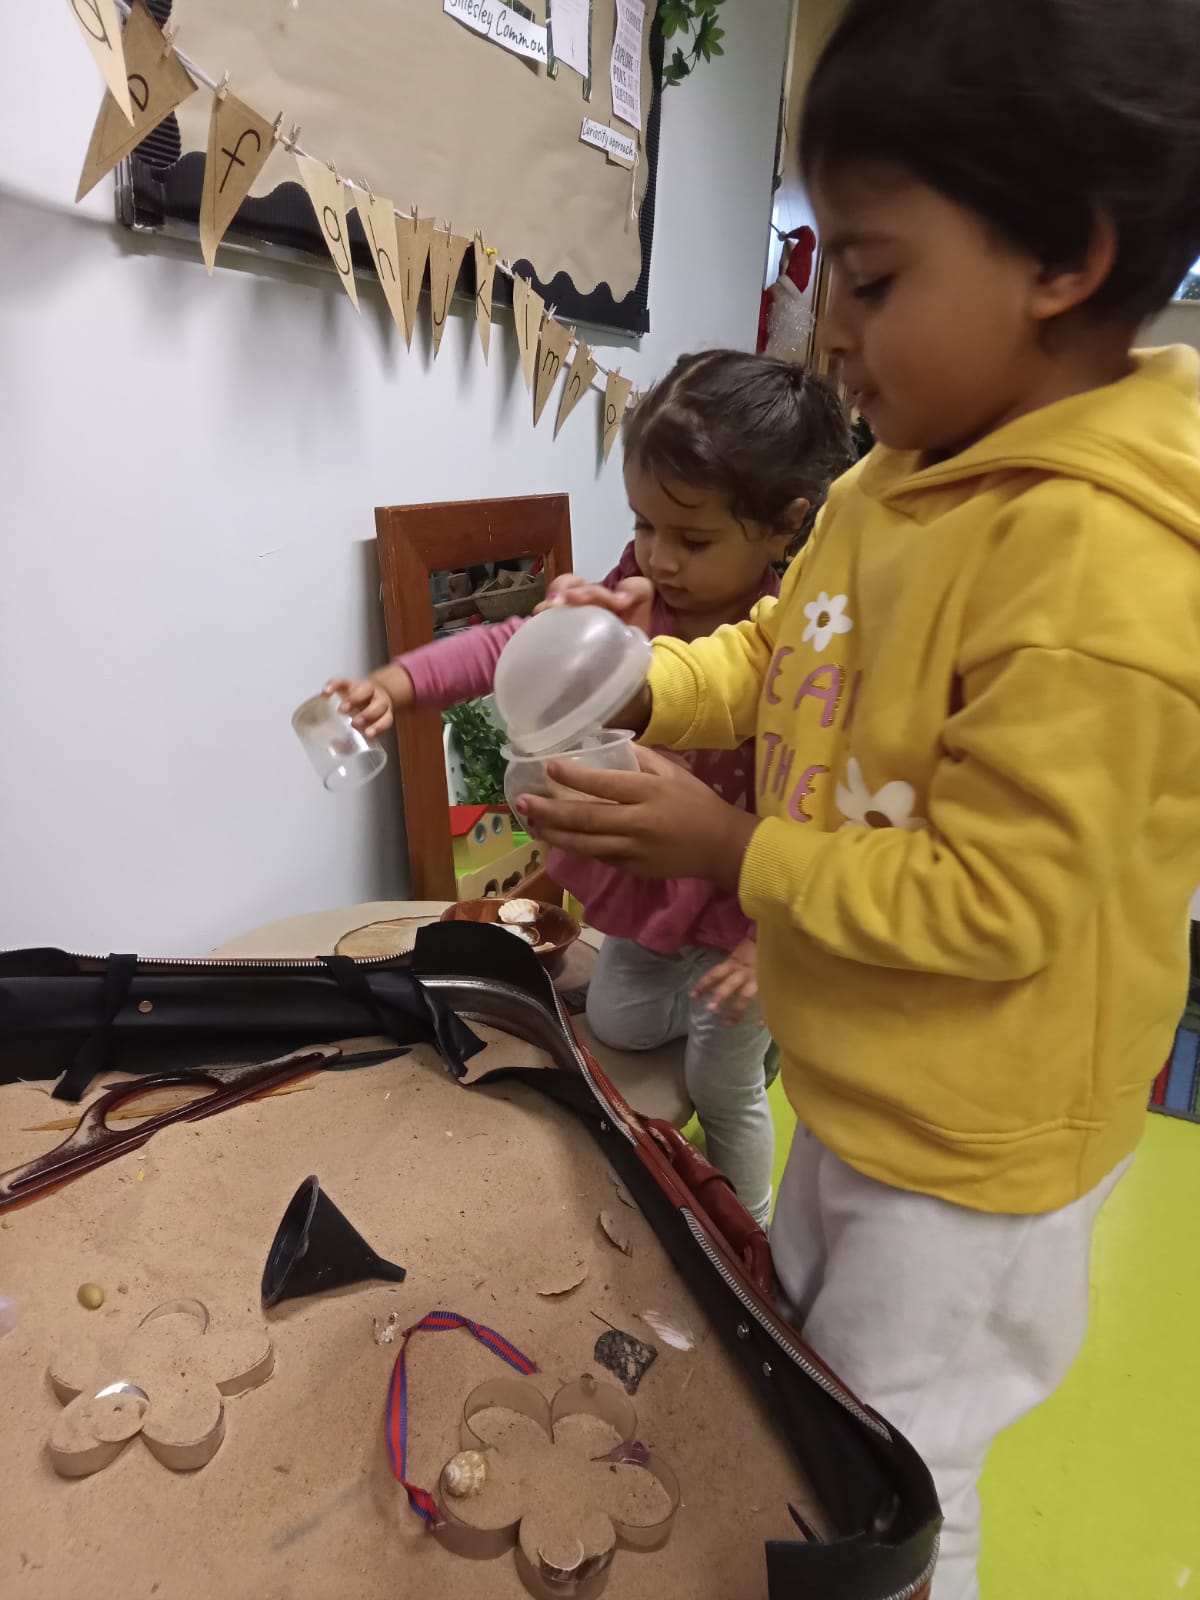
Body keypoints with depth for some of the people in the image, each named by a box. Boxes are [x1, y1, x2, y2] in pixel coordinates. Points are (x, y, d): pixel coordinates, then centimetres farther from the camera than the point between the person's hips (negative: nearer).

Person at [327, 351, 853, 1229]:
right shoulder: (639, 592, -12)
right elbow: (518, 645, -13)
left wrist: (769, 940, -27)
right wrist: (401, 681, -26)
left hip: (738, 907, -6)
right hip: (648, 882, 6)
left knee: (724, 1084, 13)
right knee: (616, 1025, 24)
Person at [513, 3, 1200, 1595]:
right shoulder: (901, 479, -2)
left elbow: (986, 905, -28)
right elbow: (777, 655, 7)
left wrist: (729, 850, -22)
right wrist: (638, 678, -11)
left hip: (970, 1150, -8)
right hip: (859, 1093, 9)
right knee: (799, 1402, 33)